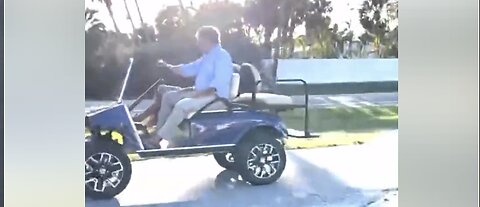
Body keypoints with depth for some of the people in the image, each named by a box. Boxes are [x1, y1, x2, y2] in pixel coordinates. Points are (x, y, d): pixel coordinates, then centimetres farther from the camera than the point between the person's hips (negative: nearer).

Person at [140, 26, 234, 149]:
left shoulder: (222, 56, -13)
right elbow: (190, 68, 24)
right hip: (200, 92, 11)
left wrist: (200, 94, -30)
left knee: (181, 105, -30)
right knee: (168, 96, 4)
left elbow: (219, 82, -25)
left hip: (215, 96, -11)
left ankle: (157, 140, -26)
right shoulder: (207, 56, 19)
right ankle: (158, 132, -2)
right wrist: (169, 67, 14)